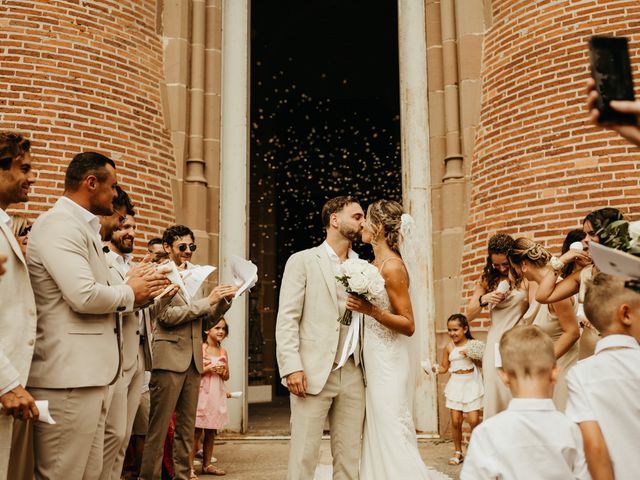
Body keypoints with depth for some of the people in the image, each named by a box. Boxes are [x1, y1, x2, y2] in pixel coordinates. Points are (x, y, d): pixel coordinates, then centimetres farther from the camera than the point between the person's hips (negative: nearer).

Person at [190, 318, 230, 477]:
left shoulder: (223, 351, 11)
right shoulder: (199, 348, -5)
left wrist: (222, 372, -3)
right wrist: (208, 369, -15)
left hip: (217, 393, 5)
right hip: (202, 392, -5)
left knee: (211, 431, 9)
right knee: (197, 431, -7)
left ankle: (207, 464, 18)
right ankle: (190, 467, -3)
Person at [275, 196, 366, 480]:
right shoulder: (303, 261, 3)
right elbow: (286, 320, -4)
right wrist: (291, 367, -13)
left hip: (353, 374, 4)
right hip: (313, 373, -4)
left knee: (349, 457, 8)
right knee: (303, 455, -2)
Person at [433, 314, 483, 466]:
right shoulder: (449, 347, 0)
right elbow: (444, 367, 6)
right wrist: (435, 369, -13)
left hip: (472, 383, -2)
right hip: (456, 384, 2)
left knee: (473, 420, -5)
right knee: (456, 421, 2)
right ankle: (458, 452, 19)